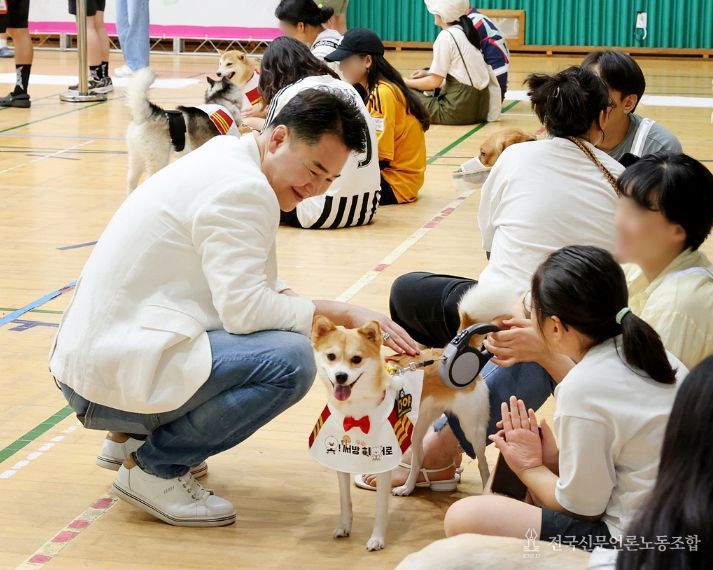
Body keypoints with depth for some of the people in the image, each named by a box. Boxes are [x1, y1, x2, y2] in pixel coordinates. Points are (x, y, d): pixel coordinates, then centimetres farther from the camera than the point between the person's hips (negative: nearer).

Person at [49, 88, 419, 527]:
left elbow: (242, 287, 18)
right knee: (291, 360, -21)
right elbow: (243, 308, -24)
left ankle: (133, 437, 16)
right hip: (113, 373, -10)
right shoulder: (242, 189, -16)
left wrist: (328, 317, 2)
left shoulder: (227, 161, 14)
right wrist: (341, 314, -14)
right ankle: (154, 468, -7)